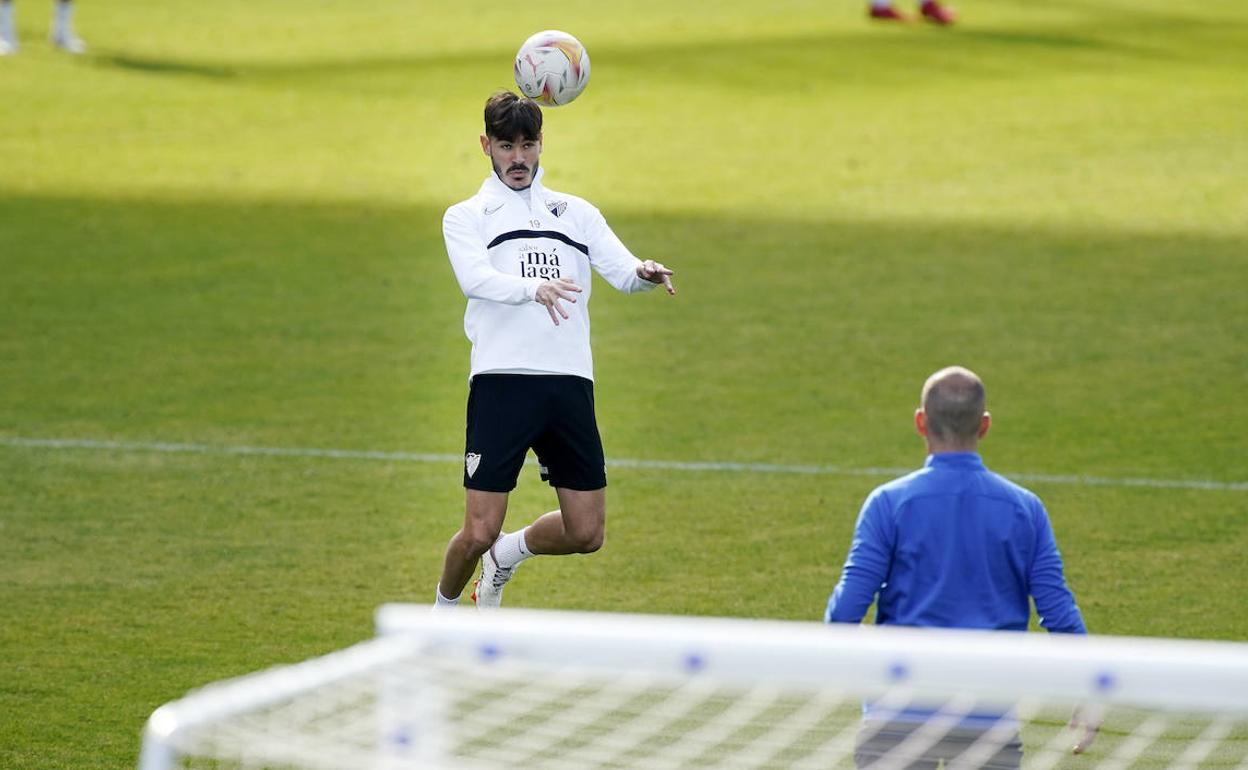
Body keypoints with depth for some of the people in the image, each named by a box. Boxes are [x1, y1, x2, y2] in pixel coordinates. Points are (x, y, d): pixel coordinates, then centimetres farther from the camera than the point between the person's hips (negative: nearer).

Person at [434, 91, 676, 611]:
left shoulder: (576, 213, 18)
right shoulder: (466, 217, 9)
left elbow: (621, 271, 4)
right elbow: (475, 278, -12)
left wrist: (645, 274, -21)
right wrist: (534, 288, -32)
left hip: (569, 385, 4)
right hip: (501, 381, -4)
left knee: (586, 534, 3)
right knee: (479, 533, -7)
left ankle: (508, 554, 32)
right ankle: (444, 610, 23)